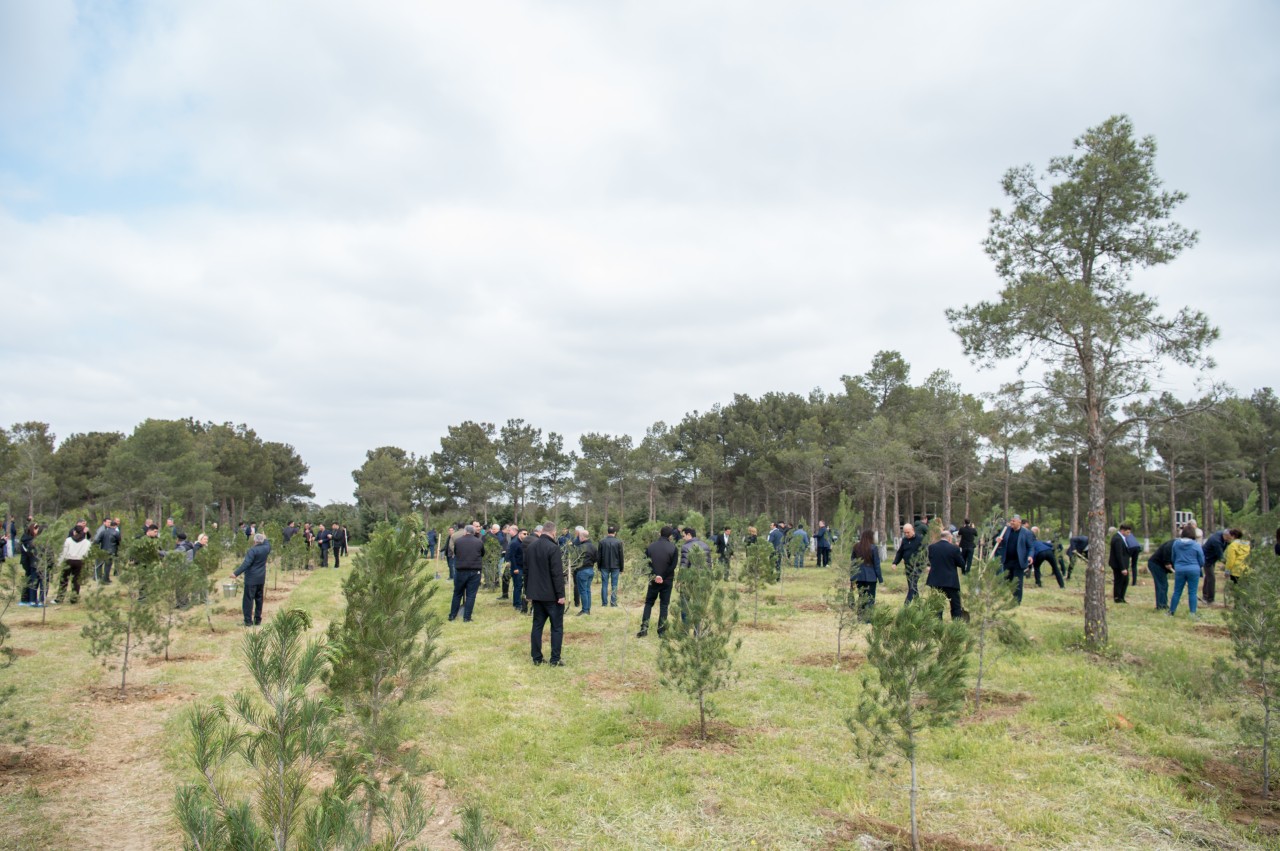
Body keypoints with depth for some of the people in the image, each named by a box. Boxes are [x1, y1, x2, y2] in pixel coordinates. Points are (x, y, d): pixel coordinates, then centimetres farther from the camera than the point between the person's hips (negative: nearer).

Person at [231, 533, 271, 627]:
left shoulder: (253, 550, -18)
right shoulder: (266, 548, 3)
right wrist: (265, 538, 45)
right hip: (261, 579, 7)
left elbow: (246, 563, -25)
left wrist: (236, 573, -25)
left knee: (248, 599, -2)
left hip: (251, 579, -7)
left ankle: (248, 621, -3)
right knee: (259, 599, 14)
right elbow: (268, 544, 30)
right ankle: (258, 619, 18)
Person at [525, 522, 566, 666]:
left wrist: (528, 592, 20)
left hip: (536, 593, 7)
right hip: (551, 595, -7)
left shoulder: (531, 546, 7)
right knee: (557, 627, 2)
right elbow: (557, 573, -19)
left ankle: (536, 658, 13)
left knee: (537, 625, 12)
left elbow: (526, 570, 13)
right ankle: (555, 659, 2)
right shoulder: (553, 548, -17)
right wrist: (561, 594, -14)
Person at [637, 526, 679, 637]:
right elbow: (673, 566, -12)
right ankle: (661, 631, 7)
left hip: (653, 580, 1)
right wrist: (663, 577, -8)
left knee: (648, 603, 13)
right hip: (667, 581, -1)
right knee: (664, 605, 7)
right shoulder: (673, 548, -8)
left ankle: (644, 628, 2)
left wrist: (654, 576, -6)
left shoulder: (650, 547, -2)